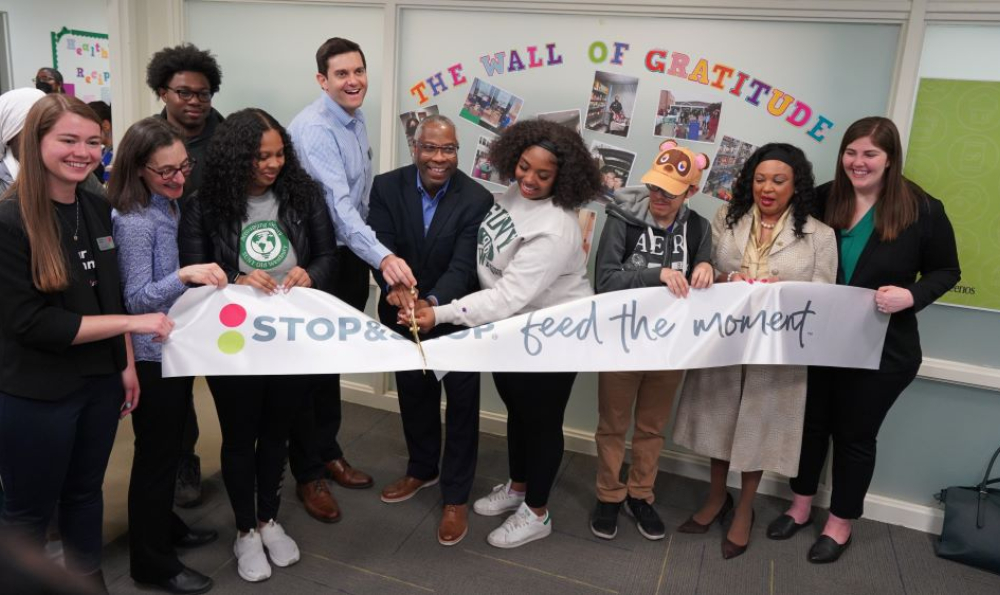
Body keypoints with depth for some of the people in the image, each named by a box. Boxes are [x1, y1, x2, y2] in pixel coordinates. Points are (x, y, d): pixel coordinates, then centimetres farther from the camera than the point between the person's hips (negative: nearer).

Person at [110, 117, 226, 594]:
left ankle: (164, 525, 40)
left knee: (170, 445, 21)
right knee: (155, 453, 4)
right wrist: (184, 275, -35)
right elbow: (137, 298, -22)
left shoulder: (172, 206, 5)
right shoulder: (133, 220, -20)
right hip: (151, 356, -8)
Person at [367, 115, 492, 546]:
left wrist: (432, 303, -44)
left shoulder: (477, 199, -19)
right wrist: (396, 290, -39)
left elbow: (463, 265, -25)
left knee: (462, 406, 8)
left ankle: (456, 497, 25)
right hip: (404, 315, 3)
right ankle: (422, 469, 46)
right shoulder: (387, 187, -11)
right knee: (413, 397, 21)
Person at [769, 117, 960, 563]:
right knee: (812, 421, 16)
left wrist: (911, 296, -20)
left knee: (855, 433, 11)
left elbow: (946, 271, -1)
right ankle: (800, 505, 37)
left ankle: (840, 522, 32)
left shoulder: (921, 209, -8)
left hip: (882, 349, -2)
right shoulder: (823, 199, -3)